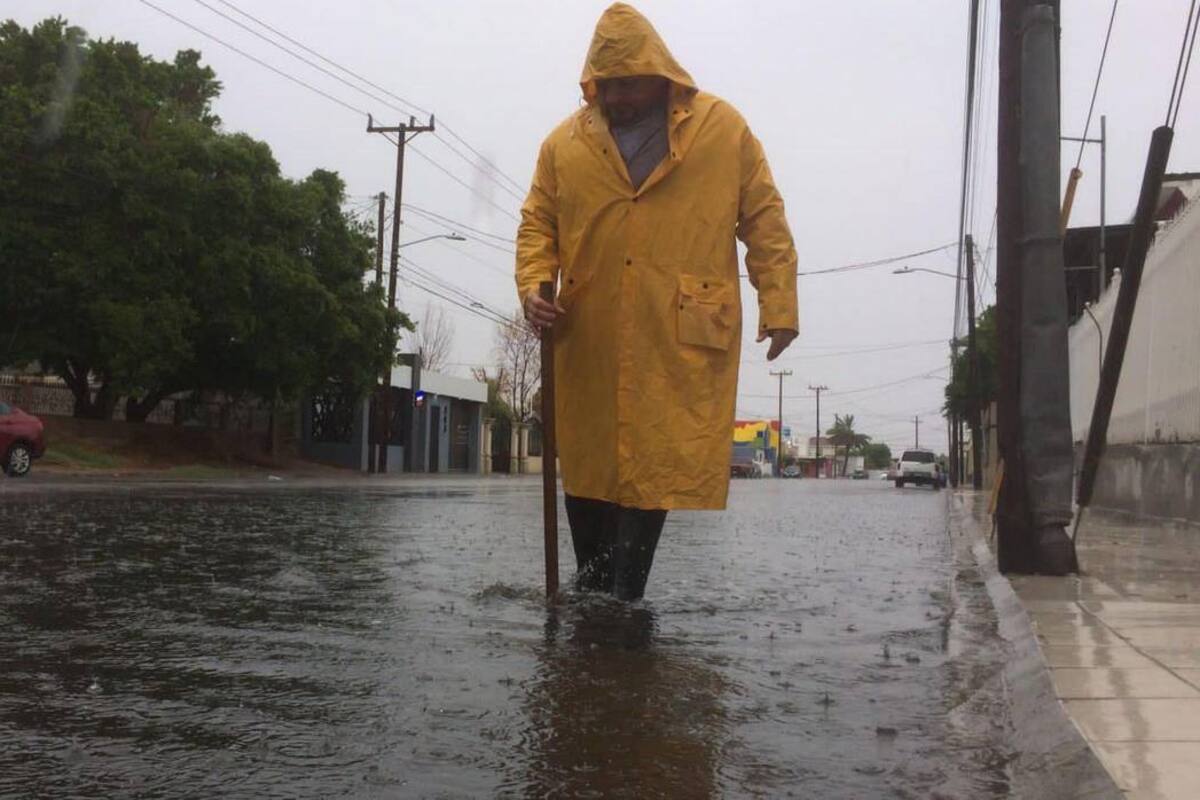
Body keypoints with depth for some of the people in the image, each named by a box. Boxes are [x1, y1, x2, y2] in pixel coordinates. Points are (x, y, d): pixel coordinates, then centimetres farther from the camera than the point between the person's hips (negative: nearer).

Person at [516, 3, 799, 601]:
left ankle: (620, 604, 5)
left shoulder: (723, 128, 3)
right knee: (586, 467, 11)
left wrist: (778, 307, 0)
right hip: (588, 343, 3)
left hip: (683, 343, -3)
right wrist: (533, 287, -7)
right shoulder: (564, 143, 9)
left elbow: (764, 220, 5)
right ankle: (592, 592, 29)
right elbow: (537, 223, 12)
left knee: (660, 471, -6)